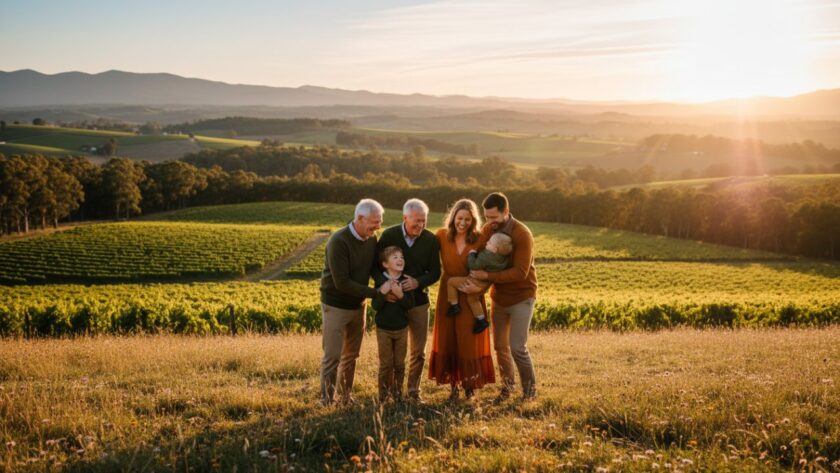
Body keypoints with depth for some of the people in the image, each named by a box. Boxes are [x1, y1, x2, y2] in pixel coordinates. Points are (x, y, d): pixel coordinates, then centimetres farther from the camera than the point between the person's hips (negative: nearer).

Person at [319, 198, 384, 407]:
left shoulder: (372, 239, -2)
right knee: (333, 356, -2)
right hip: (336, 306, -6)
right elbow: (341, 282, -25)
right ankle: (327, 401, 10)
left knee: (351, 355, 15)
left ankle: (345, 397, 28)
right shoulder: (338, 242, -23)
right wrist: (375, 293, -22)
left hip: (358, 305, 7)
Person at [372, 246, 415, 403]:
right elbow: (375, 306, -14)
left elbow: (410, 305, -11)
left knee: (399, 364, 11)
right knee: (386, 364, 8)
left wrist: (400, 295, -28)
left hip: (402, 329, 2)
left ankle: (397, 392, 27)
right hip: (383, 329, -1)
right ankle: (383, 395, 23)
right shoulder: (380, 281, -11)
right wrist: (383, 292, -29)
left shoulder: (406, 281, -8)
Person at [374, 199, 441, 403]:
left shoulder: (431, 240, -7)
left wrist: (418, 282, -22)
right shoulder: (389, 235, -10)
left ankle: (414, 390, 25)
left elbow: (435, 272, -2)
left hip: (419, 300, 1)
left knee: (418, 351, 9)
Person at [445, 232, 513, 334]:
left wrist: (472, 254, -12)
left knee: (450, 281, 4)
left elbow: (474, 265, -27)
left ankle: (454, 306, 8)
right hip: (485, 285, 9)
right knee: (472, 299, 31)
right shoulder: (503, 258, -4)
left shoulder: (486, 257, -30)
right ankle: (481, 320, 32)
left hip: (476, 282, -9)